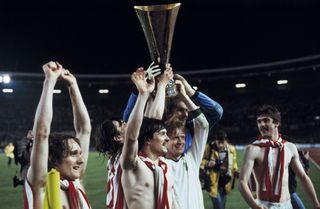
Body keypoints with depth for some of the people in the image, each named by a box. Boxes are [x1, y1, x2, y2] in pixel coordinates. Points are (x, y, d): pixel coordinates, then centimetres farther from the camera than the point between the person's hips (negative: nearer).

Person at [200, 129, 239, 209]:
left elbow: (234, 164, 15)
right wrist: (207, 164, -22)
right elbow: (201, 161, -1)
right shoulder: (209, 148, -11)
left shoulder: (231, 149, 1)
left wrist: (236, 171, -3)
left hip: (225, 183, 4)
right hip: (214, 182, -4)